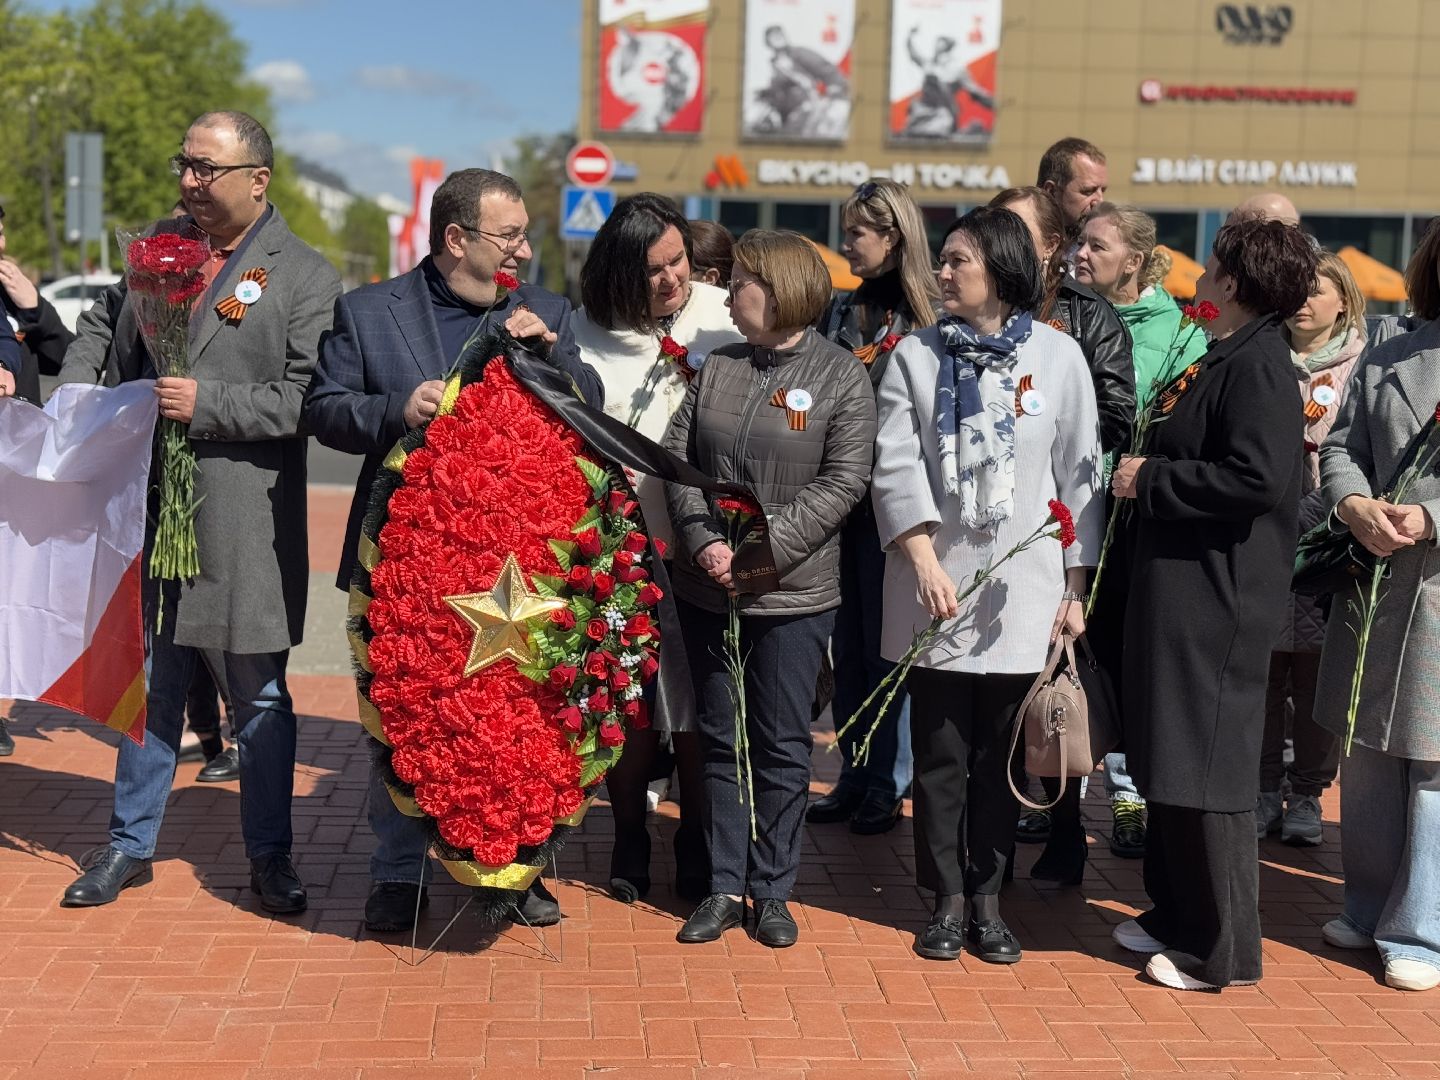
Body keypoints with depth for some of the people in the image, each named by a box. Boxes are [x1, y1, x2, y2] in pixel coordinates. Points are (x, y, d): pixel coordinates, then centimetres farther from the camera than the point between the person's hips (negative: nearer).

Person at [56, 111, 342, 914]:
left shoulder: (307, 276, -5)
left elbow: (307, 397, -14)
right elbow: (101, 328, 25)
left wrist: (206, 405, -18)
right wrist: (73, 395, 9)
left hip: (243, 529, -4)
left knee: (259, 696, 6)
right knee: (151, 685, 15)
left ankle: (270, 854, 20)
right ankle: (132, 845, 28)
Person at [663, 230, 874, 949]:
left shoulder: (842, 376, -5)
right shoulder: (718, 367, 8)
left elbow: (842, 484, -11)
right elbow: (677, 457, 4)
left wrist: (762, 551, -18)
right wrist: (703, 542, -11)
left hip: (793, 593, -4)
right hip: (705, 589, 4)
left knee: (782, 745, 5)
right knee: (720, 739, 10)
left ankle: (773, 890, 17)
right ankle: (725, 887, 19)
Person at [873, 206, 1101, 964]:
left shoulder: (1059, 357, 3)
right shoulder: (915, 356, 3)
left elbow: (1080, 475, 4)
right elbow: (896, 467, -3)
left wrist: (1076, 587, 1)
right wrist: (924, 560, -16)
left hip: (1024, 593, 0)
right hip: (935, 589, 0)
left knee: (1001, 757, 6)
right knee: (940, 754, 6)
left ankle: (986, 901, 18)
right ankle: (947, 901, 17)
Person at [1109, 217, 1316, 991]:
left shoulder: (1257, 364, -16)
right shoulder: (1226, 358, 14)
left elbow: (1258, 478, -27)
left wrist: (1151, 479, -18)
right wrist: (1150, 474, 7)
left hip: (1217, 600, -10)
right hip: (1180, 587, 10)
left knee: (1204, 769, -3)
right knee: (1165, 760, 16)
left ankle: (1221, 949, 8)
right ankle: (1175, 914, 29)